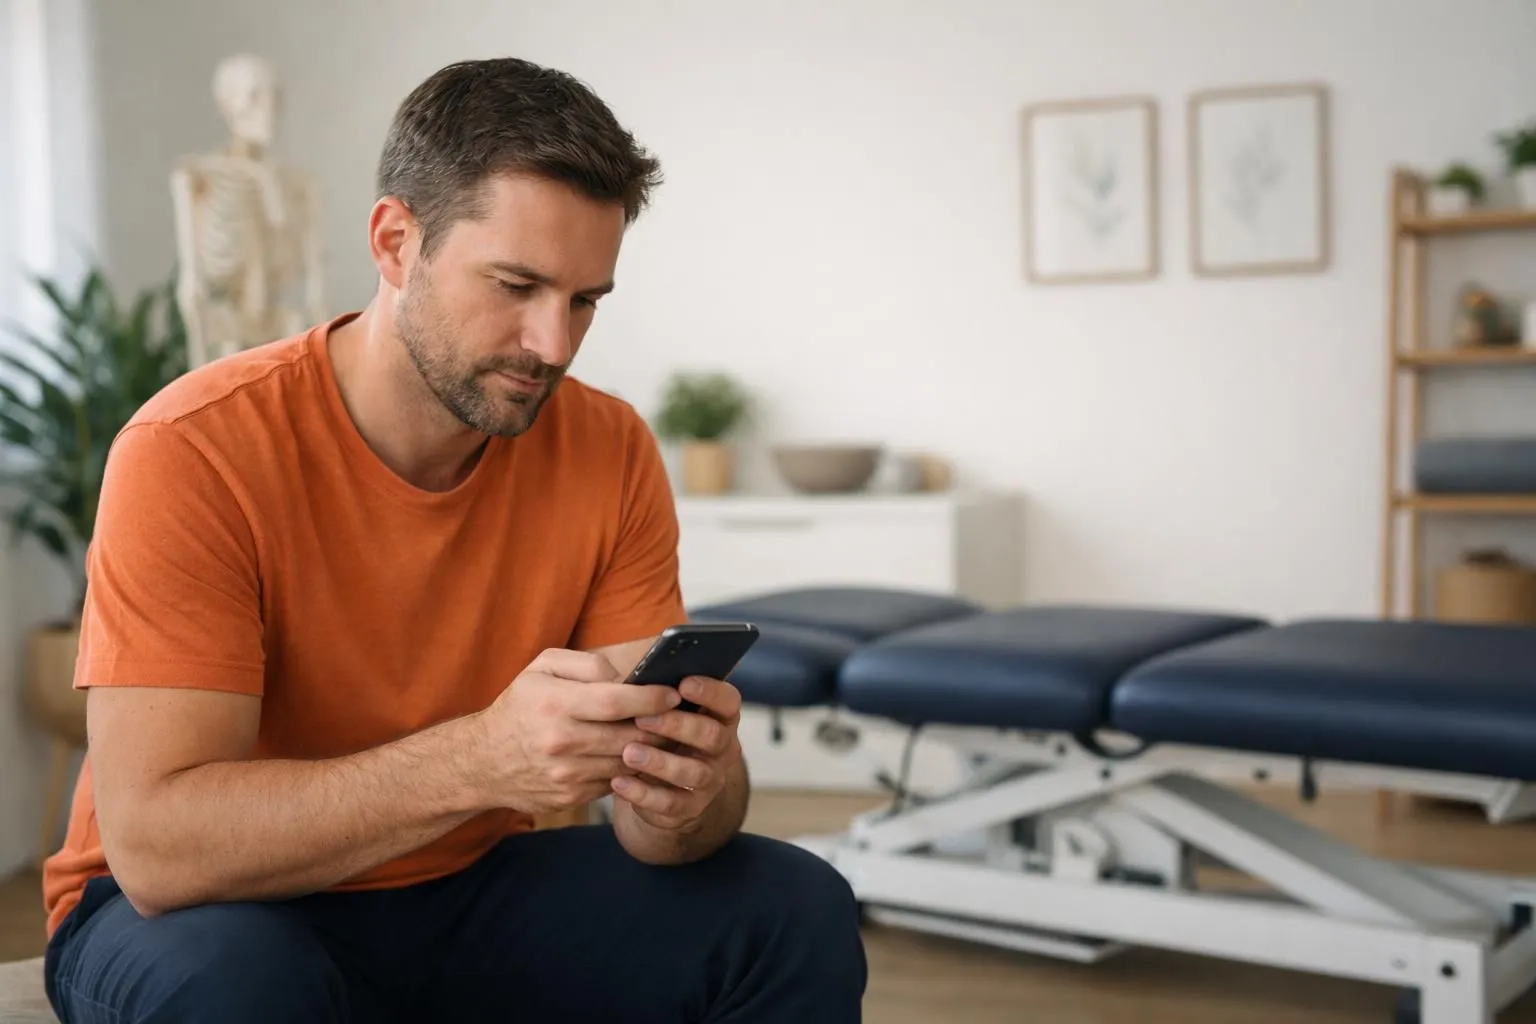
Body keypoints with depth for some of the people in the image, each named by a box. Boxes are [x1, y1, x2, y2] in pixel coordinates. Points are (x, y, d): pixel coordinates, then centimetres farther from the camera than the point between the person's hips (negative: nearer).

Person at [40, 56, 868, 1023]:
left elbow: (657, 820, -9)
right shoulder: (197, 452, -22)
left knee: (799, 914, -14)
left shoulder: (611, 452, -10)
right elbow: (156, 842, -30)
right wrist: (480, 757, -43)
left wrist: (689, 791, -34)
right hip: (193, 910, -3)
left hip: (468, 889, 3)